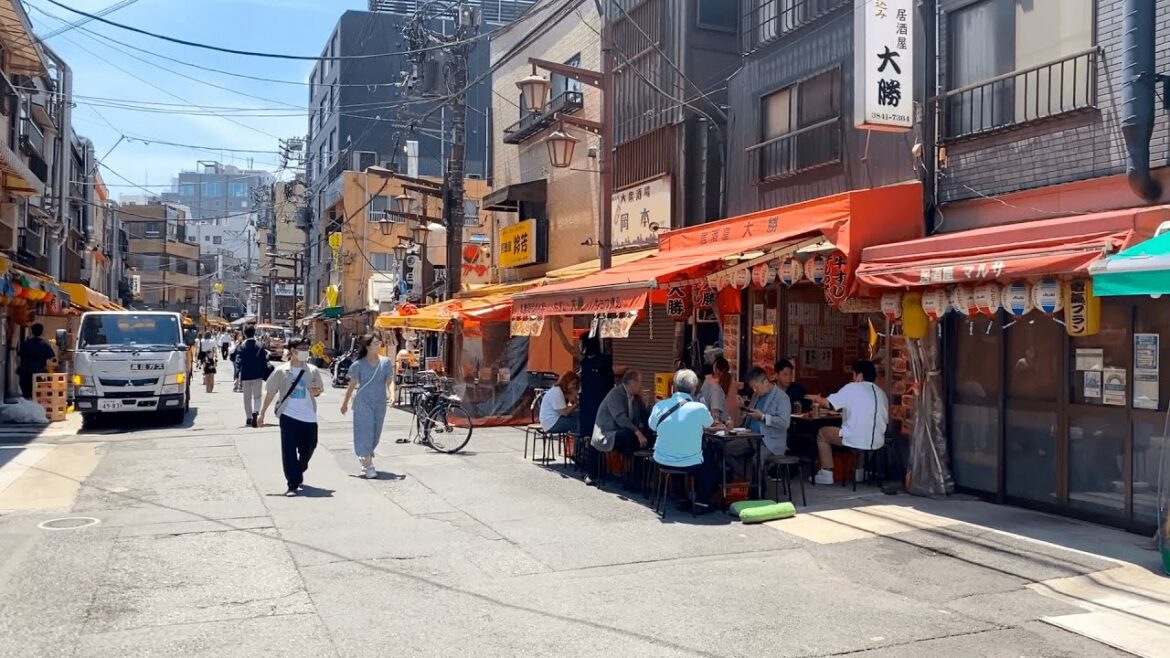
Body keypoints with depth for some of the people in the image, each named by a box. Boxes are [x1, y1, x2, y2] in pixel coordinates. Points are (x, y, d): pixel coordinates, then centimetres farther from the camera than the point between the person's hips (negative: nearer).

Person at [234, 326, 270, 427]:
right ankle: (255, 412, -18)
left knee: (247, 398, 11)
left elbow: (238, 363, -9)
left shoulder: (241, 348, -4)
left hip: (245, 377, 0)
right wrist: (265, 376, 9)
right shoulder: (260, 347, -3)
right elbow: (265, 362, -1)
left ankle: (249, 418, 14)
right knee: (257, 396, 9)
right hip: (258, 376, 0)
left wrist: (239, 378, -8)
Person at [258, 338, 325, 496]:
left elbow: (319, 390, 15)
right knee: (289, 450, -6)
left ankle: (299, 471, 42)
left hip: (308, 416, 2)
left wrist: (316, 391, -10)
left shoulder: (312, 371, 4)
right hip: (288, 416, -2)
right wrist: (262, 413, 5)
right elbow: (271, 393, 5)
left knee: (308, 448, 13)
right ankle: (293, 485, -2)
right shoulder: (281, 371, 0)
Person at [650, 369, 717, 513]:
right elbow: (709, 423, 5)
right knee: (711, 466, 29)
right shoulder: (699, 408, -17)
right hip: (689, 465, -4)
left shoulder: (659, 406, -9)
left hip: (662, 462, 4)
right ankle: (701, 504, 26)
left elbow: (652, 426, 10)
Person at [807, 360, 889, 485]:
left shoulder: (852, 387, -4)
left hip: (855, 440, -6)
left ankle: (826, 474, 14)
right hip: (877, 442, 6)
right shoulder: (881, 392, 11)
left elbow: (828, 404, -7)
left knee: (822, 432, 16)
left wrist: (815, 398, 15)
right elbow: (885, 420, 15)